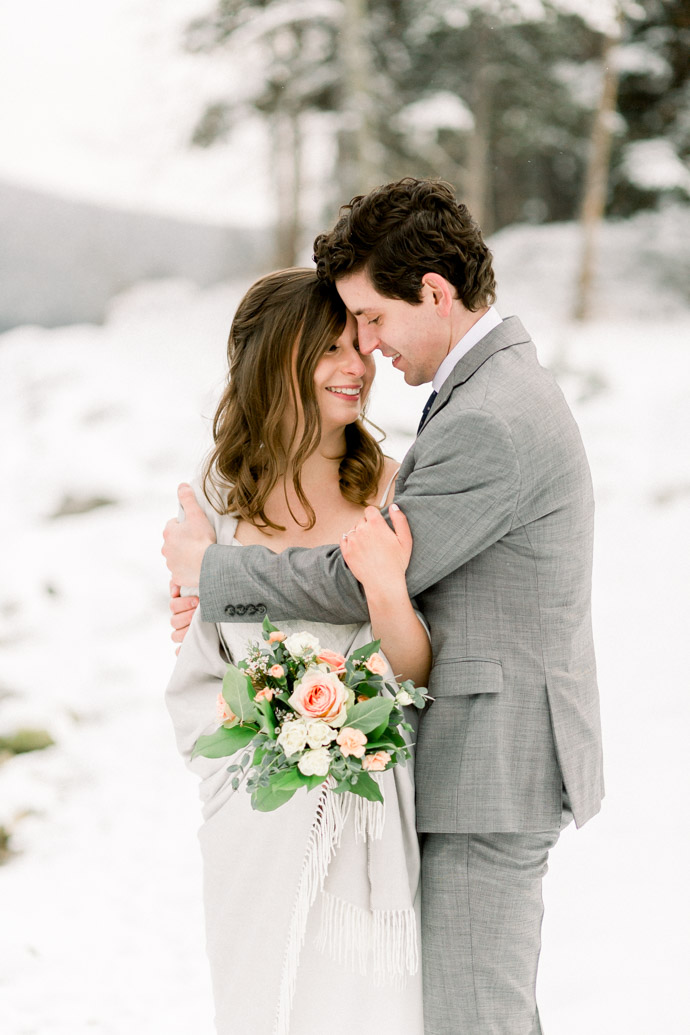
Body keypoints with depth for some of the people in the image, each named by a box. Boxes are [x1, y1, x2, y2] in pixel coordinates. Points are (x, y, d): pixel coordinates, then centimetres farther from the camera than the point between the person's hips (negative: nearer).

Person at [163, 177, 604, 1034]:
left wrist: (210, 568, -5)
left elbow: (363, 581, -19)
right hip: (488, 759, 10)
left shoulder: (491, 423, -23)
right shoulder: (498, 387, 12)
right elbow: (392, 548, 18)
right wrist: (228, 586, 10)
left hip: (493, 768, -10)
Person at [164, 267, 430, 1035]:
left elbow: (416, 674, -8)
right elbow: (198, 676, 10)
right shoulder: (219, 498, 1)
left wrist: (386, 590, -26)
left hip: (372, 811, -2)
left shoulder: (389, 491, -5)